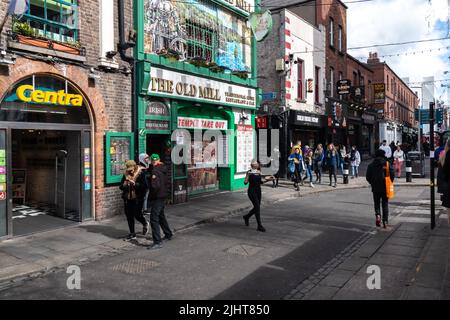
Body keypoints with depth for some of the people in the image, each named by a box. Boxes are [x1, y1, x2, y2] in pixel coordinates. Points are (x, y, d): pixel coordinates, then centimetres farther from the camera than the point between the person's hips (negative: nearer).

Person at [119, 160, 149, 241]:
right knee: (129, 217, 7)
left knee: (137, 215, -6)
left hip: (137, 198, -4)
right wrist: (124, 185, -13)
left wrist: (134, 183, -24)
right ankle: (132, 234, 19)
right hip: (127, 199, 5)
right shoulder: (125, 175, 7)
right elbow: (121, 187, 10)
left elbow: (144, 186, -14)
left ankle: (145, 224, 28)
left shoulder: (140, 174, -6)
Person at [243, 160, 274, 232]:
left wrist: (268, 179, 7)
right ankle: (259, 226, -7)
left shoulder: (259, 172, 9)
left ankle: (246, 217, 40)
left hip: (258, 191, 7)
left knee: (256, 207, 14)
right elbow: (245, 182, -13)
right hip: (252, 191, -7)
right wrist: (248, 175, -29)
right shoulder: (249, 172, -8)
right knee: (257, 207, -12)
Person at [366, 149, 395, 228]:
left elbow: (368, 177, -1)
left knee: (376, 203, 14)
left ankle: (377, 215, -12)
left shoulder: (371, 165, -1)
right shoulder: (387, 164, -5)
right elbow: (392, 174, -10)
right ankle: (385, 221, 7)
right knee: (385, 204, 9)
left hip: (375, 188, 0)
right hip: (385, 187, 0)